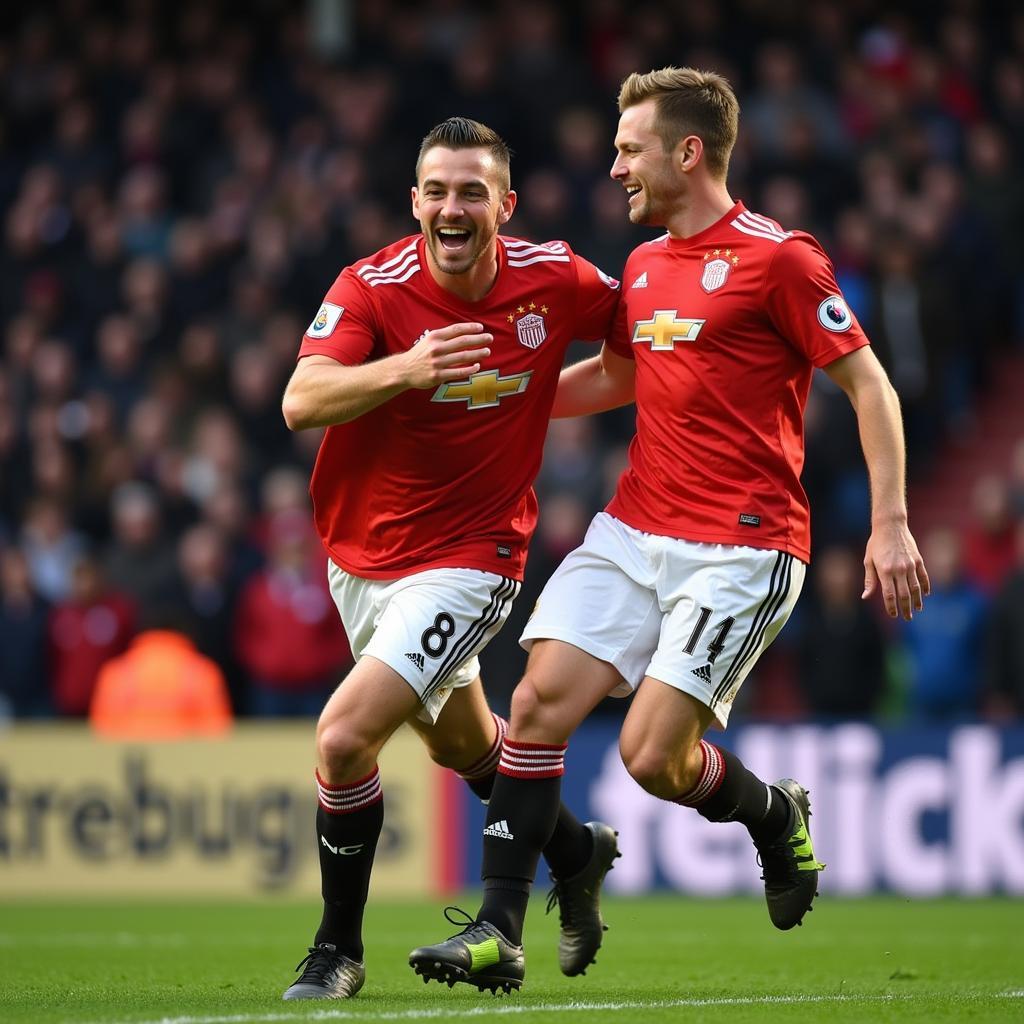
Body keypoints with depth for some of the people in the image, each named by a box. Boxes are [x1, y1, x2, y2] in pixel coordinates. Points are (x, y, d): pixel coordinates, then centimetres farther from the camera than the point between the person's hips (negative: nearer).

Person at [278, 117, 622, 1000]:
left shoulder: (554, 280, -12)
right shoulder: (373, 287, -15)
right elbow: (301, 402, -30)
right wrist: (407, 368, -43)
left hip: (469, 556, -3)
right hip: (361, 555, 3)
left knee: (345, 739, -18)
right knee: (461, 742, 24)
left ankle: (339, 948, 1)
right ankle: (578, 853, 52)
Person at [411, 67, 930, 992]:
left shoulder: (777, 258, -9)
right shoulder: (644, 267, 14)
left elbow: (868, 383, -7)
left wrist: (891, 524, -13)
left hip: (739, 550, -7)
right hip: (633, 533, 7)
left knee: (652, 755, -13)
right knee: (539, 704, -8)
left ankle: (775, 814, 19)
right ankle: (500, 931, -3)